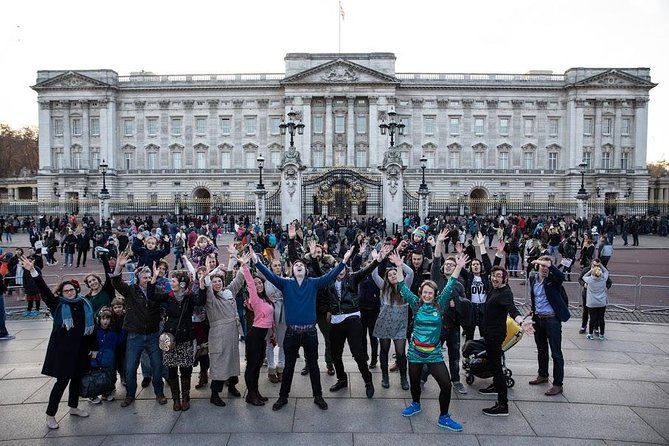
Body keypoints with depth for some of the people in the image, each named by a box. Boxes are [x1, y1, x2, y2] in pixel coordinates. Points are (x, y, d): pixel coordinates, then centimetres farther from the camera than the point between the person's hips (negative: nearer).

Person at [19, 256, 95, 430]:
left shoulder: (84, 304, 4)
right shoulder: (58, 305, -4)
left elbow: (90, 326, 8)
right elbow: (44, 290, -18)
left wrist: (93, 347, 9)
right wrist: (33, 271, -31)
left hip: (81, 348, 4)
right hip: (62, 348, -4)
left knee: (77, 378, 15)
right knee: (62, 381, -2)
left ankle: (73, 407, 35)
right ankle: (50, 414, 14)